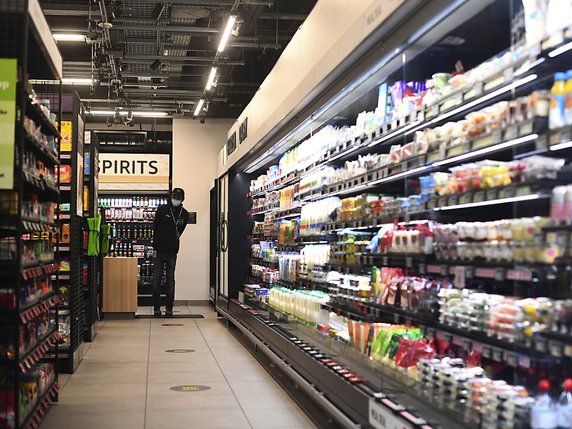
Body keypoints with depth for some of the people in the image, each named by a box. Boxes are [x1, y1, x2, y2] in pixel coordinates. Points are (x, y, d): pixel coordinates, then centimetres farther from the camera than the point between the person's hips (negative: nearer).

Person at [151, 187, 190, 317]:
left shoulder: (184, 214, 4)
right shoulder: (162, 209, -2)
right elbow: (155, 228, 0)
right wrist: (156, 246, -3)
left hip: (172, 252, 1)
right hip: (159, 251, -1)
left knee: (171, 280, 5)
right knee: (156, 279, 1)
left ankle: (169, 308, 10)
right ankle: (156, 307, 9)